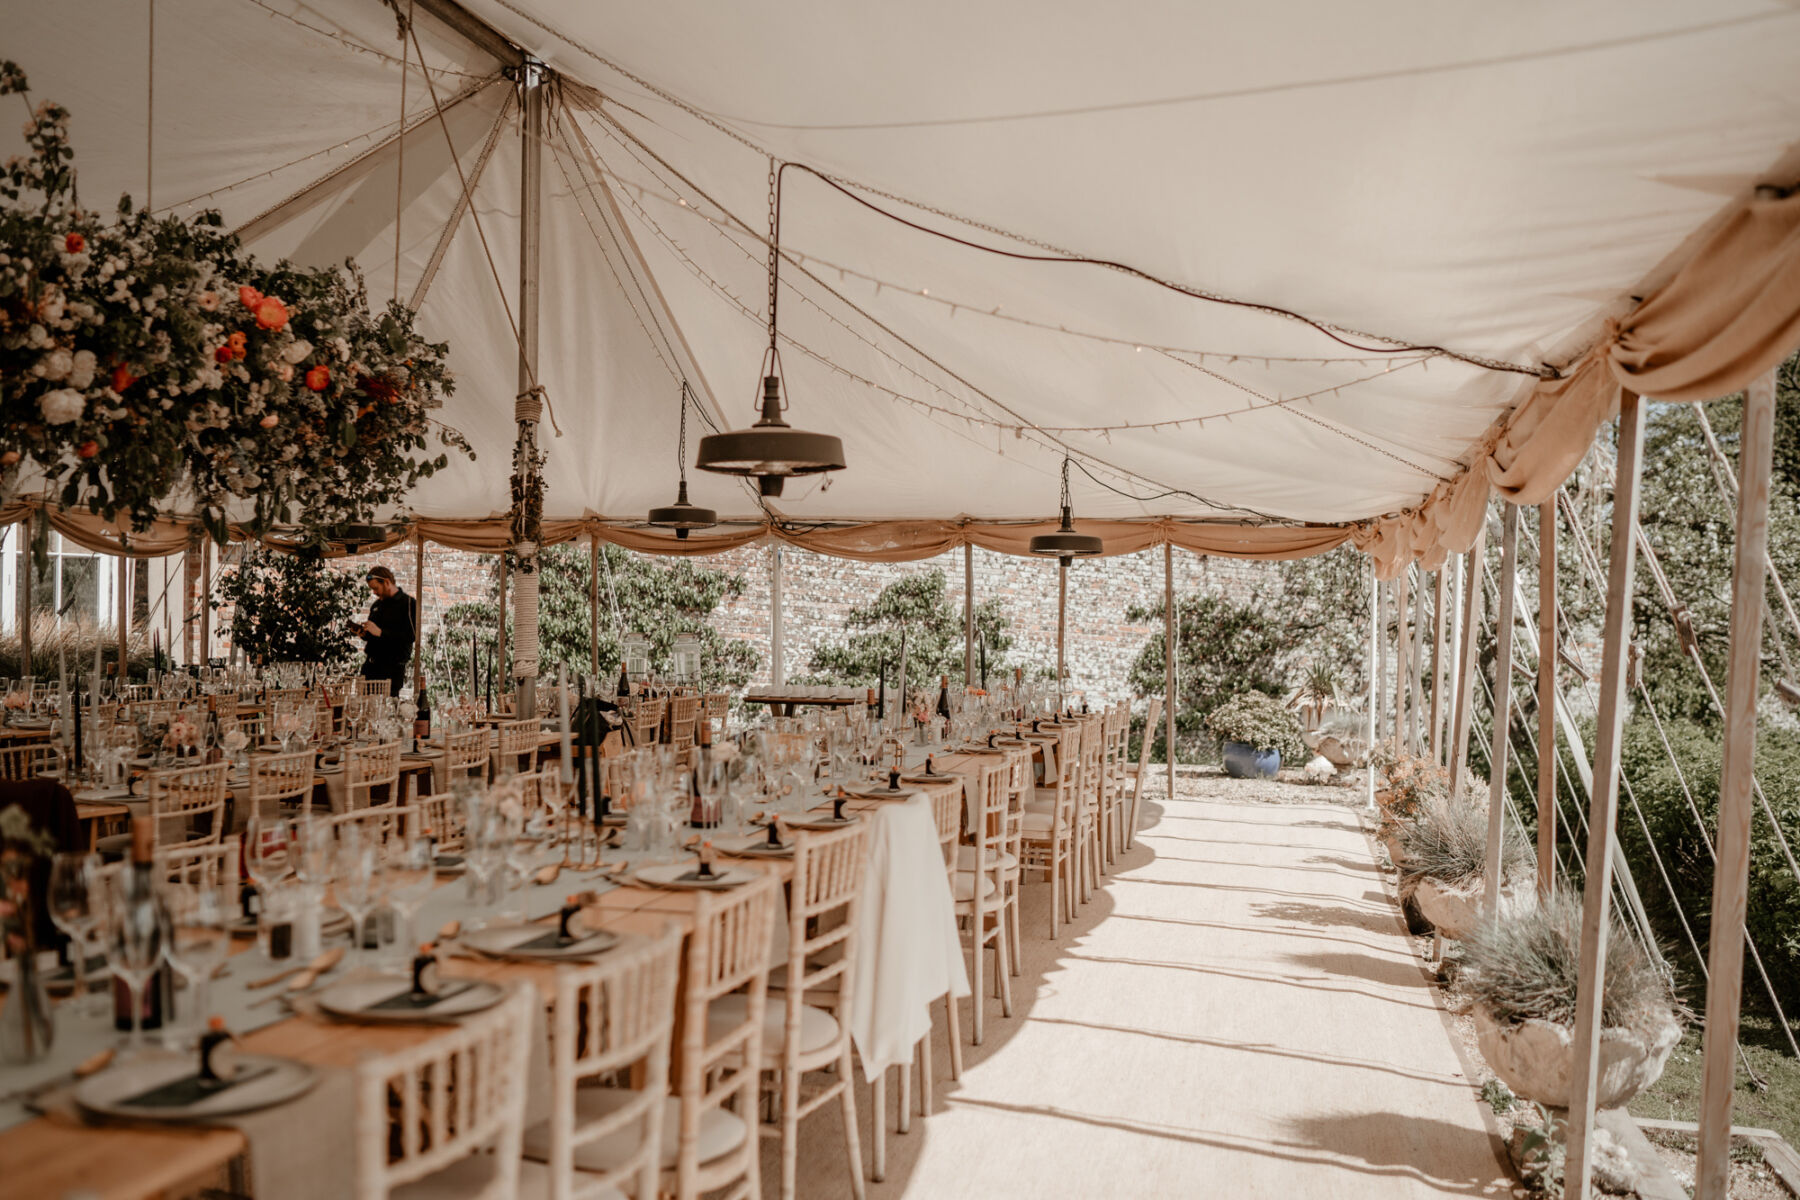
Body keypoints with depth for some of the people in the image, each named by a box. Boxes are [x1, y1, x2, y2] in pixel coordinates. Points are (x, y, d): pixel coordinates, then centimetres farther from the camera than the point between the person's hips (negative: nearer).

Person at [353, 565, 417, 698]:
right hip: (370, 665, 7)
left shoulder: (408, 603, -5)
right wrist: (364, 634, 6)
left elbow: (411, 636, -17)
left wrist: (380, 632, -19)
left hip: (393, 667, -7)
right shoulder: (376, 605, 19)